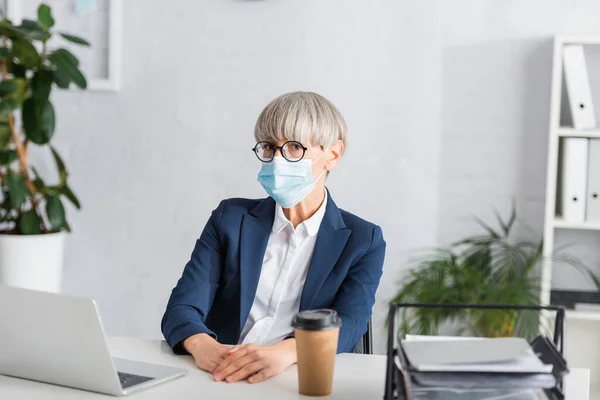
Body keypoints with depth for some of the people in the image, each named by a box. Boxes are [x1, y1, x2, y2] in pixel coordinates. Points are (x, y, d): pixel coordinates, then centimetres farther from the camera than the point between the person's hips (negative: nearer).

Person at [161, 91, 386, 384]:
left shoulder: (363, 241, 6)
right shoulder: (231, 218, 10)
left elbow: (347, 325, -10)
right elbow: (183, 307, 0)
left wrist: (285, 352, -32)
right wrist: (201, 345, -24)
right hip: (219, 378, 0)